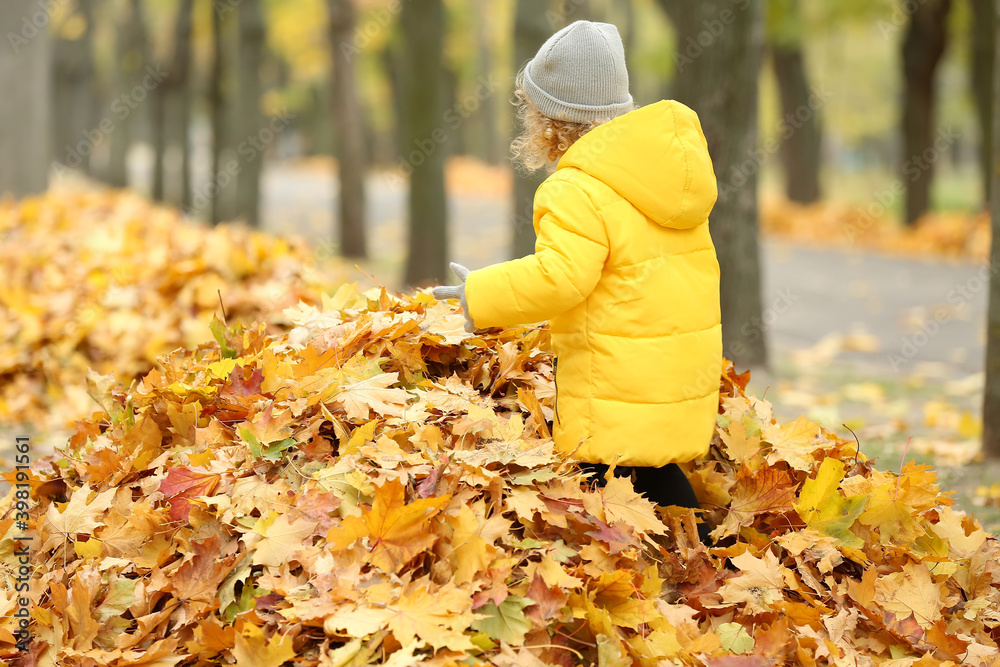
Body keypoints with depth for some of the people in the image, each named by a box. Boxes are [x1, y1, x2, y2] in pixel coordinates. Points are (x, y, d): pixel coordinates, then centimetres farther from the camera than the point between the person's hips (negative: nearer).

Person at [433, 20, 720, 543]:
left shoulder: (578, 190, -18)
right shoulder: (672, 160, 11)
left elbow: (560, 276, -28)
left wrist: (482, 295, -18)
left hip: (622, 382, -9)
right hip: (686, 360, 9)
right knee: (654, 474, 19)